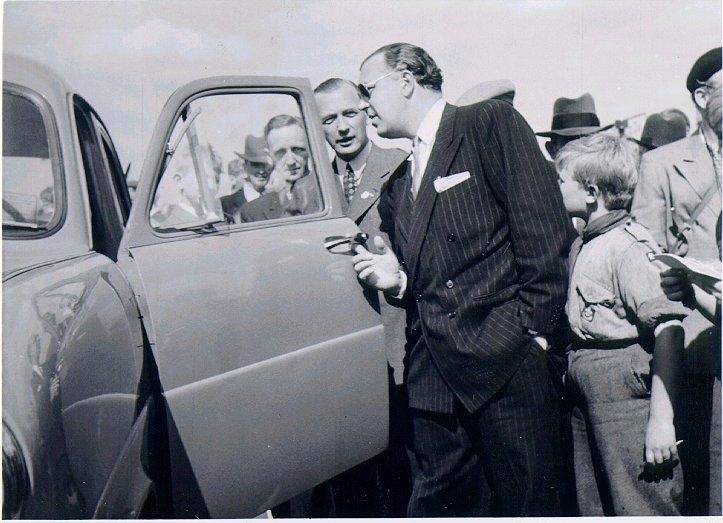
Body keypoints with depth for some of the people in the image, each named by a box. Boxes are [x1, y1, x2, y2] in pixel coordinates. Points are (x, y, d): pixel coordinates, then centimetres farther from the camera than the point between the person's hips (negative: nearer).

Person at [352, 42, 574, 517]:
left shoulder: (492, 123, 0)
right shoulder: (397, 188, 21)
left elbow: (546, 230, -8)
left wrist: (531, 328, -12)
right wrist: (395, 280, 3)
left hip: (505, 362, -6)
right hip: (434, 375, 6)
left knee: (523, 507, 2)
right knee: (436, 505, 9)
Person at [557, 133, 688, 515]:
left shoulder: (629, 247, -18)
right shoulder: (580, 245, 11)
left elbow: (668, 330, -24)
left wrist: (661, 418, -26)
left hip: (624, 385, -9)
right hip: (583, 379, 9)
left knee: (639, 508, -1)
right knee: (592, 505, 19)